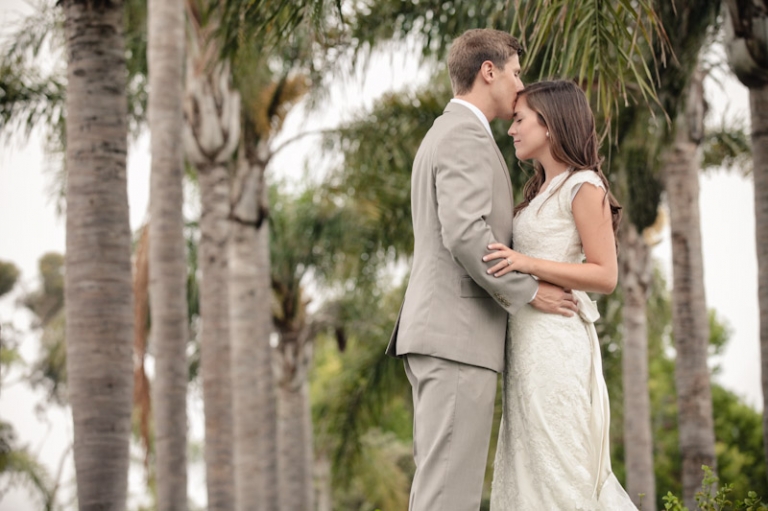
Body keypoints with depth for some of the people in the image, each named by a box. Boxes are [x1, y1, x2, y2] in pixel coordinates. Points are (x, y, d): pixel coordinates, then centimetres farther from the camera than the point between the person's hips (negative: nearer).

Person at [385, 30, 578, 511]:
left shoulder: (442, 136, 24)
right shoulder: (466, 136, -9)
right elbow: (465, 234, -20)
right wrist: (528, 291, -11)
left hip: (436, 330, 10)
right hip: (457, 333, -10)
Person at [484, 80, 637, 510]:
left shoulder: (585, 188, -7)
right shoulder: (542, 190, 19)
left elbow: (606, 276, -13)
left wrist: (526, 263, -21)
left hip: (557, 340, -9)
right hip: (528, 338, 9)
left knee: (557, 467, -9)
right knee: (528, 469, 8)